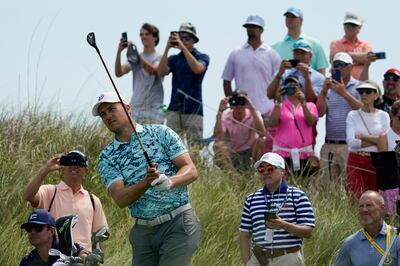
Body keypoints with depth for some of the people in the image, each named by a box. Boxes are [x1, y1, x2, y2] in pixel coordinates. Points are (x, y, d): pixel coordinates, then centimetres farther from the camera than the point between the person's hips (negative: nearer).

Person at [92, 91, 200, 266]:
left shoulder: (160, 133, 4)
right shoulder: (107, 157, 8)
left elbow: (191, 171, -2)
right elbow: (120, 199, -5)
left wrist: (169, 181, -23)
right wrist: (146, 182, -24)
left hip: (178, 224, -4)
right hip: (143, 230, 4)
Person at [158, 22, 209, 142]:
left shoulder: (202, 57, 6)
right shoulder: (174, 59, 14)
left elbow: (198, 69, -17)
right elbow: (161, 72, -2)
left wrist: (183, 47, -17)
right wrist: (167, 49, -8)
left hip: (193, 110, -3)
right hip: (174, 110, 3)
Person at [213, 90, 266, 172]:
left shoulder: (253, 114, -12)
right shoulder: (226, 116, -9)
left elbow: (262, 133, -32)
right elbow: (217, 136, -24)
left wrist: (252, 109, -36)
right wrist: (220, 112, -30)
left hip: (250, 152, -1)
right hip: (233, 153, 1)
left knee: (262, 141, -29)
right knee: (218, 145, -25)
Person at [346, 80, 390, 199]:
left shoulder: (383, 116, 7)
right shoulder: (353, 115, 4)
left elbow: (385, 144, -3)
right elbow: (351, 142, -9)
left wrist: (363, 137, -9)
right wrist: (376, 141, -10)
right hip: (356, 162, -1)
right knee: (357, 198, -7)